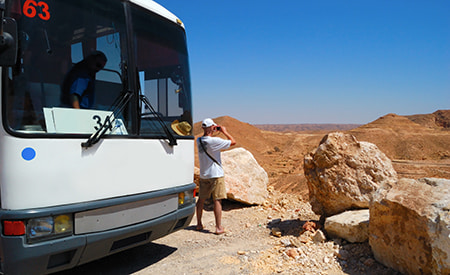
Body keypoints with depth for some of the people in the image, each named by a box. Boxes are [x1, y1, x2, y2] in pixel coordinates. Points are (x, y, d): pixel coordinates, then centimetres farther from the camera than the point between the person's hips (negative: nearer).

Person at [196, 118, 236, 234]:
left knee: (201, 199, 15)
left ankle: (199, 224, 25)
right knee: (217, 201, -2)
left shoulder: (199, 141, 2)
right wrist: (224, 132, 0)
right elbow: (233, 142, -11)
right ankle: (219, 227, 1)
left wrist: (216, 131, 13)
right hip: (216, 175, -6)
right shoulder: (215, 141, -18)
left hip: (203, 175, 7)